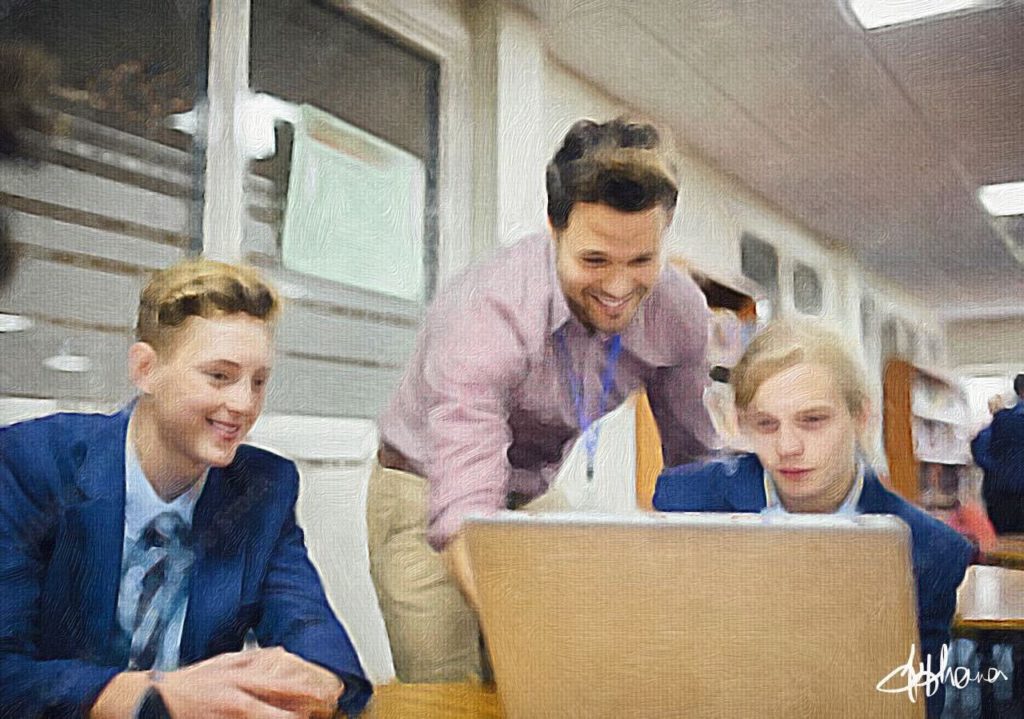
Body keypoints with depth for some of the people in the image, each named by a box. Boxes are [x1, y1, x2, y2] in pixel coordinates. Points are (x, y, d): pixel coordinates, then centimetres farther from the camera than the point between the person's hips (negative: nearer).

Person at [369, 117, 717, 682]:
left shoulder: (681, 311, -16)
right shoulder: (485, 315, -34)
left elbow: (693, 453, 1)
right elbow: (463, 517, -41)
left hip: (550, 498, 4)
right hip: (432, 494, -4)